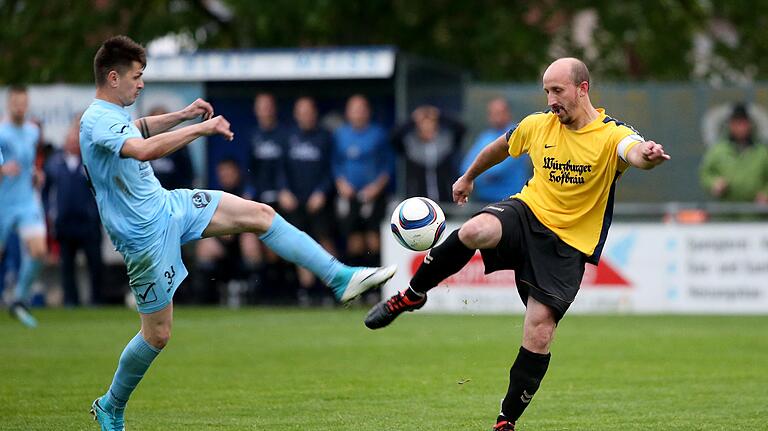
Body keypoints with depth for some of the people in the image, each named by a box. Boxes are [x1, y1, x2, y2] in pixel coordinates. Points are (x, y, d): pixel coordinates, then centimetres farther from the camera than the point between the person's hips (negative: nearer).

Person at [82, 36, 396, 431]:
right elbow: (143, 150, -42)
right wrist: (202, 128, -37)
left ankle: (340, 278, 2)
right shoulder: (97, 120, -24)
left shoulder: (113, 114, 6)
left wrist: (182, 115, 22)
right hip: (146, 235, -9)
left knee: (260, 214, 0)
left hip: (168, 205, 9)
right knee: (157, 335, 0)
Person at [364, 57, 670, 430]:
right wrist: (468, 176, 39)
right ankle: (411, 295, -10)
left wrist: (648, 155, -59)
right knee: (474, 231, -33)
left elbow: (635, 152, -35)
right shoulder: (537, 124, 3)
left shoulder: (612, 135, -10)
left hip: (569, 243, -2)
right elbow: (499, 148, 25)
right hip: (527, 213, 2)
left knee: (539, 331, -12)